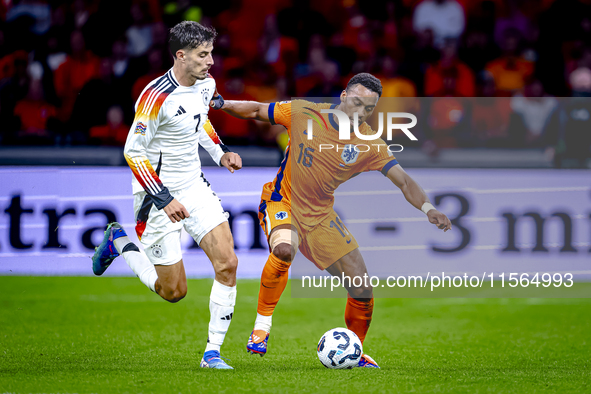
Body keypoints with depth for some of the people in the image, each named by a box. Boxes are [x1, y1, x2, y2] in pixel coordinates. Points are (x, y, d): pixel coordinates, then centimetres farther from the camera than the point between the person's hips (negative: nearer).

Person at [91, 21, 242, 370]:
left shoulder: (206, 84, 1)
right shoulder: (157, 96, -23)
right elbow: (133, 152, -20)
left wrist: (220, 153, 6)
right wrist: (165, 200, -23)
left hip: (195, 185, 7)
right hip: (159, 196, -7)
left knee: (228, 263, -10)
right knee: (175, 292, 0)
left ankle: (213, 352, 0)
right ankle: (119, 243, 25)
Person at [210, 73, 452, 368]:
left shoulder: (369, 145, -9)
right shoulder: (303, 113, -13)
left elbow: (403, 181, -12)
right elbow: (257, 111, 0)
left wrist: (427, 208, -29)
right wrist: (221, 103, -14)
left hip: (321, 216, 3)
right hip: (282, 201, -3)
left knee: (361, 286, -3)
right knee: (284, 248, -38)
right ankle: (262, 324, -19)